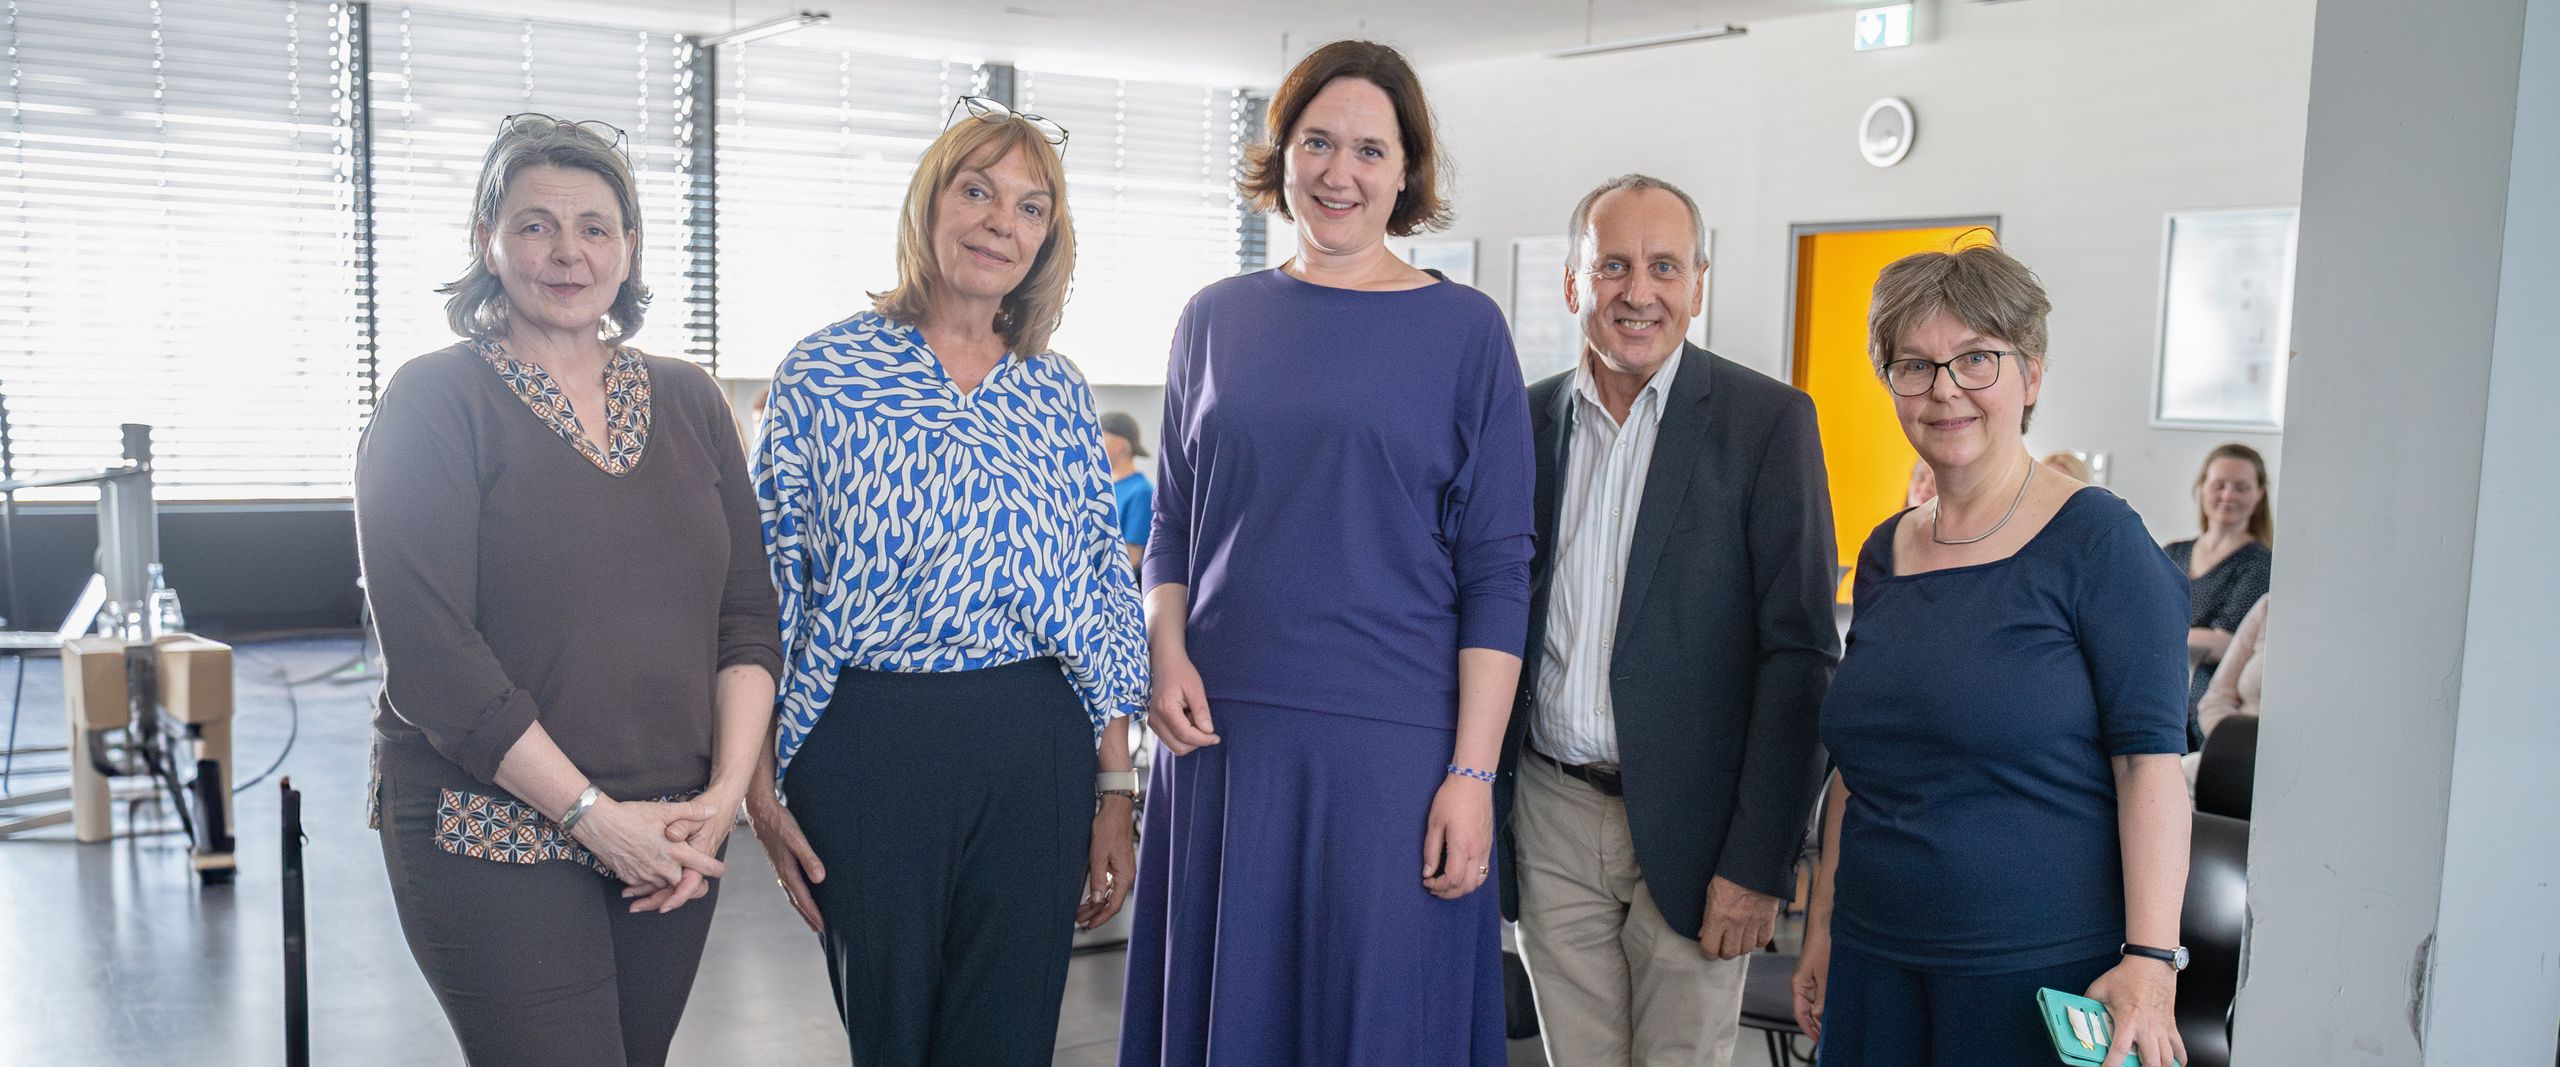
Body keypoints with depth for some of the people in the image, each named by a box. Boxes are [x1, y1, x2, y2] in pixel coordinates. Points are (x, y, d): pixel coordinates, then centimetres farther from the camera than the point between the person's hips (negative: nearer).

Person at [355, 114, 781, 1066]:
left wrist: (728, 789, -6)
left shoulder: (688, 402, 9)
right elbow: (431, 655, -13)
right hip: (496, 838, -4)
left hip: (673, 839, 5)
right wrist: (597, 815, -15)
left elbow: (747, 615, 7)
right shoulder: (436, 402, -5)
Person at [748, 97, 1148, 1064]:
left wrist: (1115, 789, 5)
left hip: (1038, 754, 3)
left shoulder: (1058, 394, 8)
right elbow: (765, 592, -1)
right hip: (868, 746, -2)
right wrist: (762, 792, -6)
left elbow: (1106, 602, 9)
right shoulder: (825, 373, -1)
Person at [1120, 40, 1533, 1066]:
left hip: (1391, 746, -3)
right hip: (1223, 731, 3)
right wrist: (1169, 656, -3)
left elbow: (1496, 571, -3)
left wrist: (1472, 771, -9)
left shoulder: (1464, 329, 0)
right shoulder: (1216, 319, 8)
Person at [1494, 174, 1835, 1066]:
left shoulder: (1768, 421, -5)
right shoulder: (1522, 422, 5)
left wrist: (1757, 861, -12)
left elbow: (1798, 651, -8)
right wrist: (1478, 811, 5)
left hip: (1689, 826, -3)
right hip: (1550, 822, 3)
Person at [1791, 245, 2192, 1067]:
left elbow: (2150, 757, -13)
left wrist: (2149, 961, -20)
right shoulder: (1886, 553, 8)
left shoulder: (2095, 539, -8)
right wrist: (1823, 927, 12)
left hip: (2045, 973, -5)